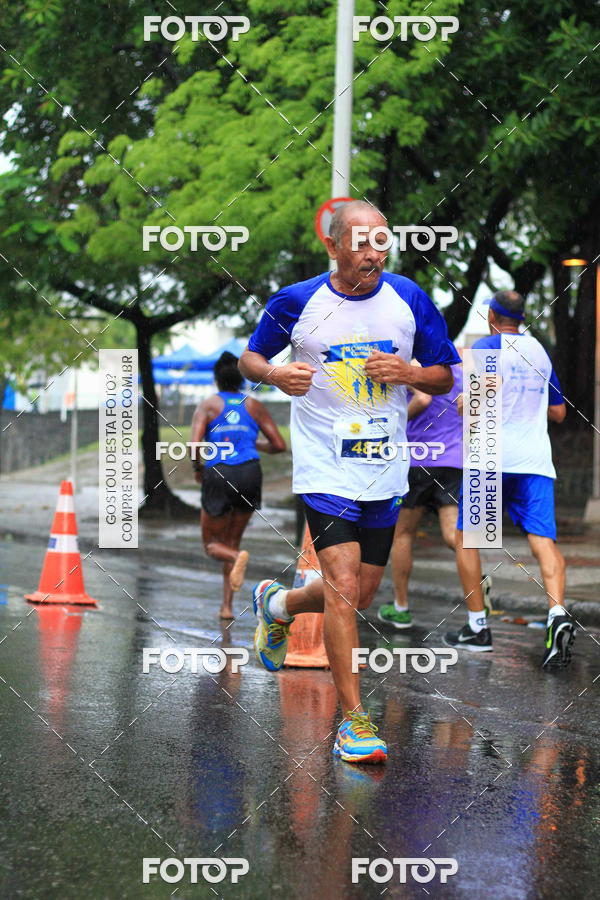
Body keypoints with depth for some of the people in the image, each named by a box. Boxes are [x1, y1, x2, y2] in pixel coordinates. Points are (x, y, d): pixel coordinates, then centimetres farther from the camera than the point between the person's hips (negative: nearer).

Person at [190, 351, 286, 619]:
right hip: (250, 474, 2)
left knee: (212, 544, 13)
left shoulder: (207, 405, 4)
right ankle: (227, 605, 10)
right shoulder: (254, 406, 10)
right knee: (232, 541, 18)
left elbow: (194, 445, -9)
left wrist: (197, 468, 10)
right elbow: (279, 445, 7)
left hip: (217, 476, -2)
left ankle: (238, 557, -22)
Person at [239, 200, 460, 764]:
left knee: (359, 596, 12)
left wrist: (408, 372, -14)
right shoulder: (295, 303, -5)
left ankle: (277, 604, 43)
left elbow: (446, 378, 8)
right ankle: (353, 719, -7)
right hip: (325, 467, -4)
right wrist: (277, 374, -13)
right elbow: (250, 358, 9)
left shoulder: (409, 299, 1)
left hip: (385, 469, 4)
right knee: (343, 586, -16)